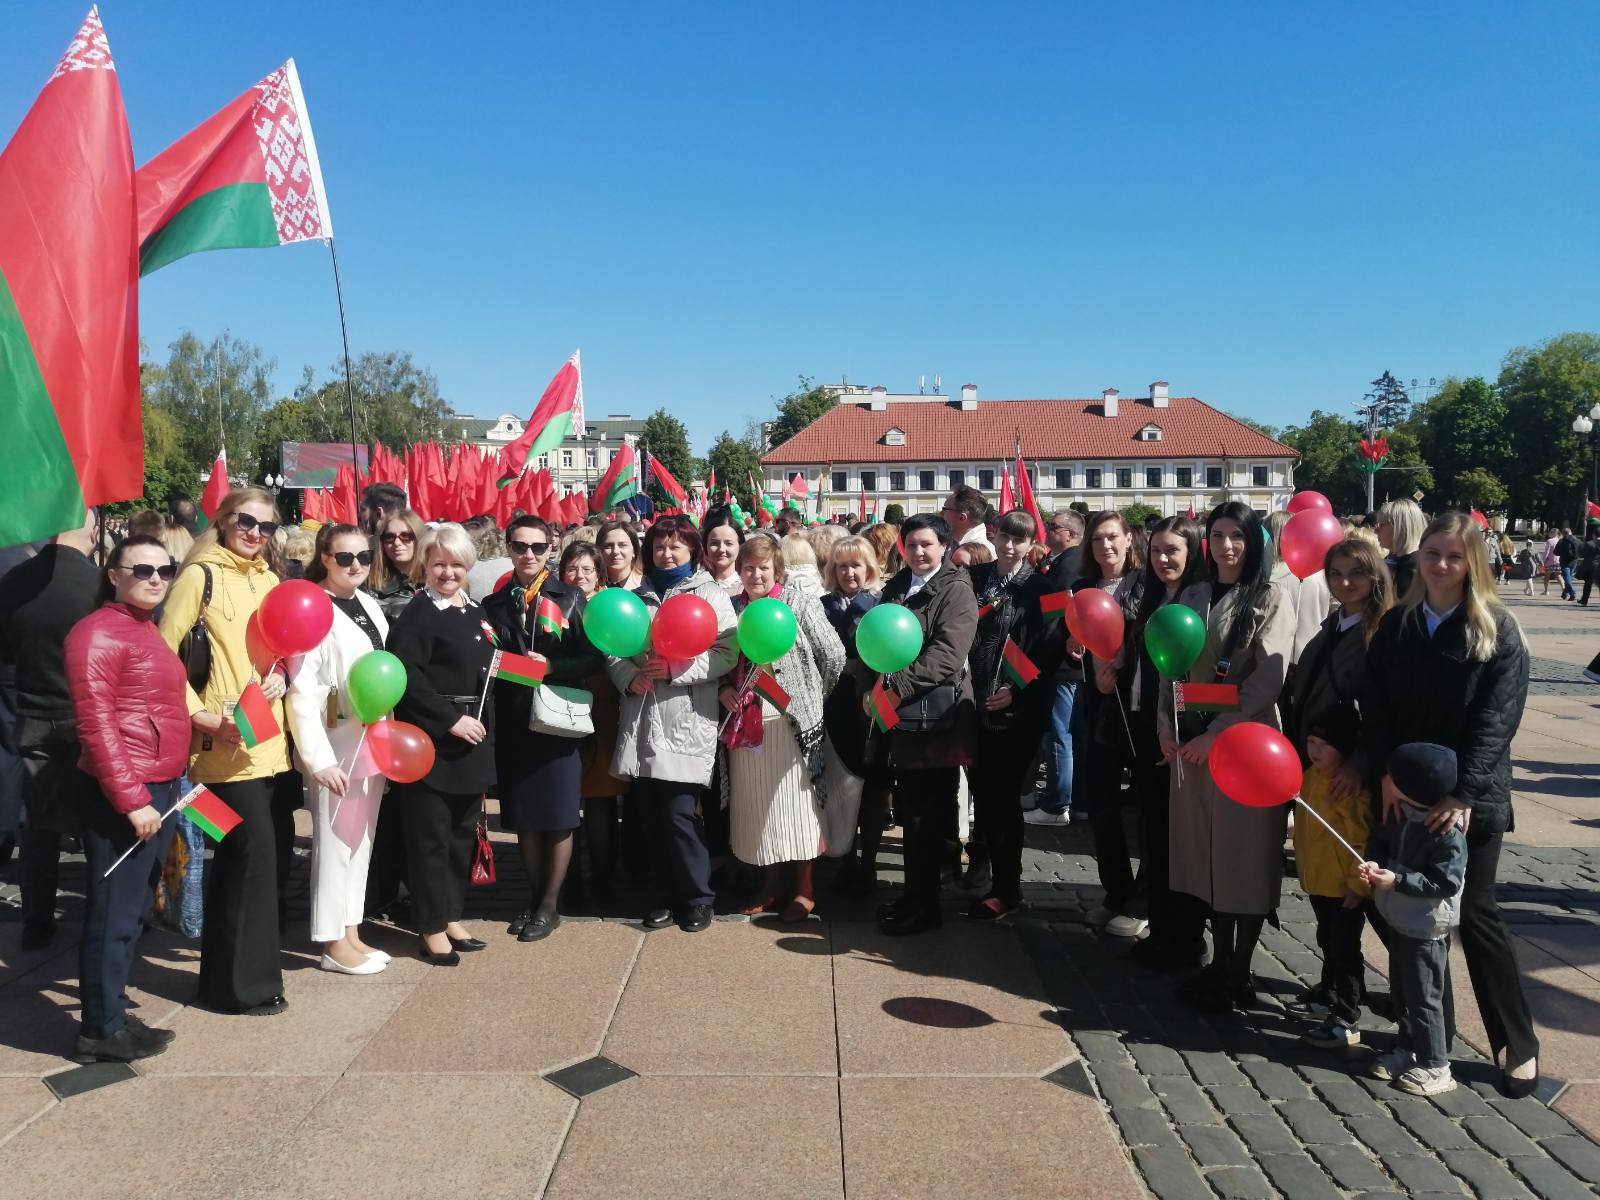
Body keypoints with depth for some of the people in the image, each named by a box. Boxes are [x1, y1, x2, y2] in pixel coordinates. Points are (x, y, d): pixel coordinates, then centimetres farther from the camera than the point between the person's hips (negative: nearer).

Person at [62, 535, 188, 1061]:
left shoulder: (150, 632, 14)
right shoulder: (98, 633, -13)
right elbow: (95, 726, -19)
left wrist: (164, 789, 17)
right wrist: (131, 800, -21)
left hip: (160, 790, 9)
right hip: (122, 799, -9)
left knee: (132, 911, 17)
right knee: (113, 914, 0)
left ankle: (111, 1008, 29)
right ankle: (102, 1029, 12)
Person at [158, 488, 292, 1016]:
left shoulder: (269, 580, 14)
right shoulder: (200, 576, -6)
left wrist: (281, 675, 0)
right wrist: (203, 716, -15)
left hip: (272, 738, 7)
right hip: (227, 742, -7)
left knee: (276, 844, 11)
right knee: (253, 851, -7)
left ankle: (229, 965, 28)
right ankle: (245, 981, 8)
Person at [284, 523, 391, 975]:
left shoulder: (369, 604, 9)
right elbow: (300, 691, -19)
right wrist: (318, 757, -23)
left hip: (374, 738, 8)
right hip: (335, 741, -7)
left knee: (362, 837, 14)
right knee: (335, 839, 1)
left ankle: (351, 932, 25)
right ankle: (334, 943, 13)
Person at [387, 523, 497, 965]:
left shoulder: (474, 612, 14)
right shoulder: (417, 614, -9)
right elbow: (407, 679, -18)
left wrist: (483, 725, 11)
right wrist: (451, 720, -18)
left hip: (472, 741, 7)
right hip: (431, 741, -7)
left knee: (462, 832, 13)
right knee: (431, 835, 1)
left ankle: (450, 915, 26)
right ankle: (431, 929, 12)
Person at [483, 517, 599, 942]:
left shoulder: (570, 598, 1)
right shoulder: (495, 603, 11)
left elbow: (592, 657, -3)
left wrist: (551, 666, -16)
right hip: (512, 720, 3)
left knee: (558, 817, 1)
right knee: (522, 815, 9)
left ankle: (549, 905, 14)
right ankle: (535, 896, 24)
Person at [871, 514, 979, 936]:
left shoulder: (956, 589, -5)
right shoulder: (896, 587, 17)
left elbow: (947, 654, -17)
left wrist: (898, 688, -22)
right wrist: (874, 689, 3)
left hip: (936, 716, -6)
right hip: (900, 716, 7)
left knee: (926, 816, 0)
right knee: (910, 811, 13)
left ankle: (925, 907, 11)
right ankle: (914, 897, 24)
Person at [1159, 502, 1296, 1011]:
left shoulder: (1271, 598, -4)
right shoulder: (1192, 596, 11)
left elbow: (1268, 678, -12)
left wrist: (1217, 733, -17)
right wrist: (1166, 727, -2)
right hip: (1192, 740, 5)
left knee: (1245, 854, 3)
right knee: (1207, 852, 10)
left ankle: (1239, 973, 14)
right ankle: (1220, 963, 22)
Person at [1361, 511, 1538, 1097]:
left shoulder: (1497, 629, -5)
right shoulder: (1394, 625, 5)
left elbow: (1498, 718, -12)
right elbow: (1375, 706, 1)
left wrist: (1463, 792, -19)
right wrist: (1386, 773, -12)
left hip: (1470, 795, -3)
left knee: (1475, 912, 0)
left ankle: (1519, 1043, 16)